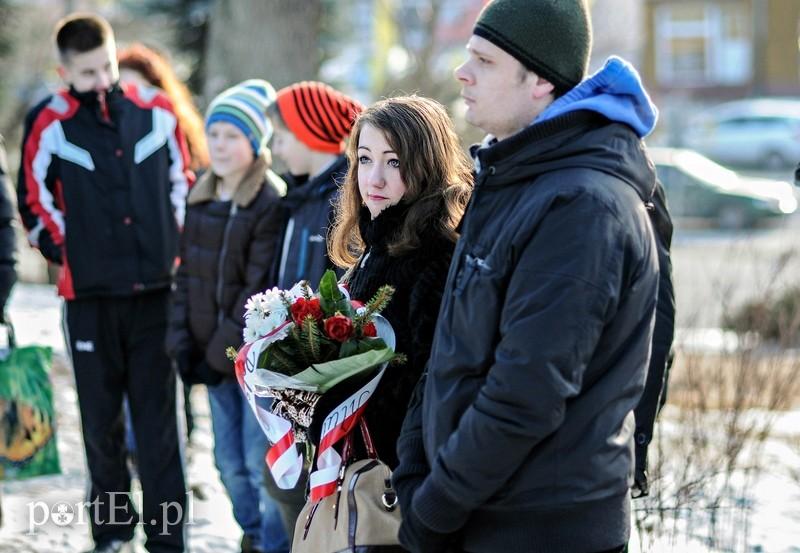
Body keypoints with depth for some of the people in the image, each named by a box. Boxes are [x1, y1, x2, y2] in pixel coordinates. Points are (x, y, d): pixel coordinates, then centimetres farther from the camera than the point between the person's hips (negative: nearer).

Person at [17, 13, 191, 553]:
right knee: (101, 417, 9)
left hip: (156, 288, 1)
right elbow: (36, 205, 5)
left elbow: (182, 184, 13)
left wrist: (172, 250, 7)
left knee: (158, 415, 2)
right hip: (90, 295, 0)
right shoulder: (49, 124, -3)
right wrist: (74, 254, 2)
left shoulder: (156, 112, 2)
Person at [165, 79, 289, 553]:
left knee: (262, 462, -2)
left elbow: (261, 290, -15)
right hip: (212, 356, 6)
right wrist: (182, 344, 0)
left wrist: (222, 353, -14)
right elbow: (186, 276, 10)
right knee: (230, 462, 15)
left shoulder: (273, 202, -12)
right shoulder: (201, 199, 9)